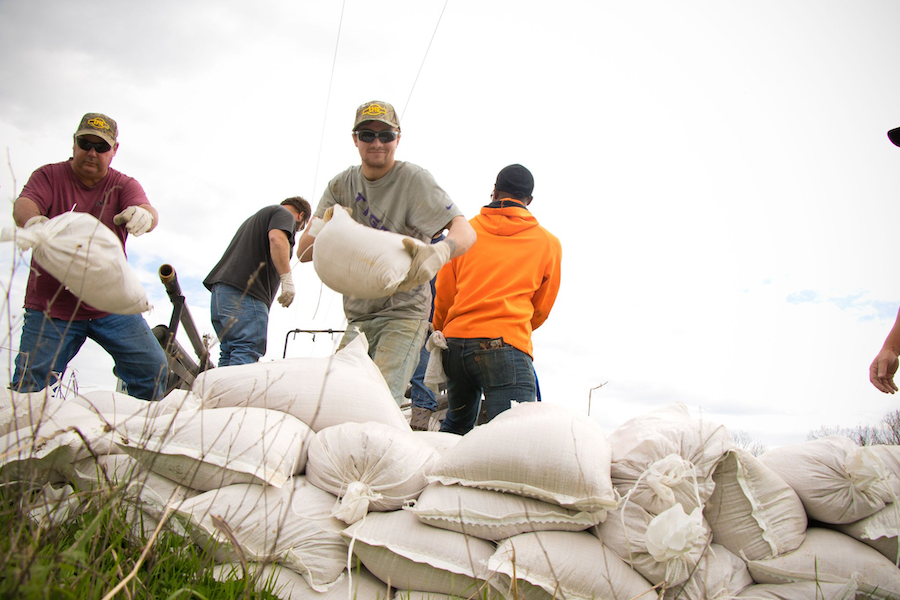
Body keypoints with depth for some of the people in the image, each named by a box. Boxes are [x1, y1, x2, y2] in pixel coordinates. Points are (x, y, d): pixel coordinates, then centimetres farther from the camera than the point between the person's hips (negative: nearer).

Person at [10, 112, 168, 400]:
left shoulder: (123, 185, 4)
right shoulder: (48, 176, 3)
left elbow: (149, 213, -17)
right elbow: (23, 204, -17)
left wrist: (142, 215, -44)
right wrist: (33, 220, -43)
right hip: (50, 306, -1)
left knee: (154, 370, -5)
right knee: (28, 386, -10)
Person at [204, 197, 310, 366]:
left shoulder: (256, 217, 35)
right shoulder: (285, 214, 7)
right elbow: (277, 238, -15)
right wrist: (287, 279, -21)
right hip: (244, 291, -9)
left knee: (229, 355, 5)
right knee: (247, 353, -16)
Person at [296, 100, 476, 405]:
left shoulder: (413, 179, -10)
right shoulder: (341, 185, 5)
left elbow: (466, 231, -22)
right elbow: (304, 251, -1)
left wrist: (439, 253, -45)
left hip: (404, 313, -5)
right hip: (357, 315, 5)